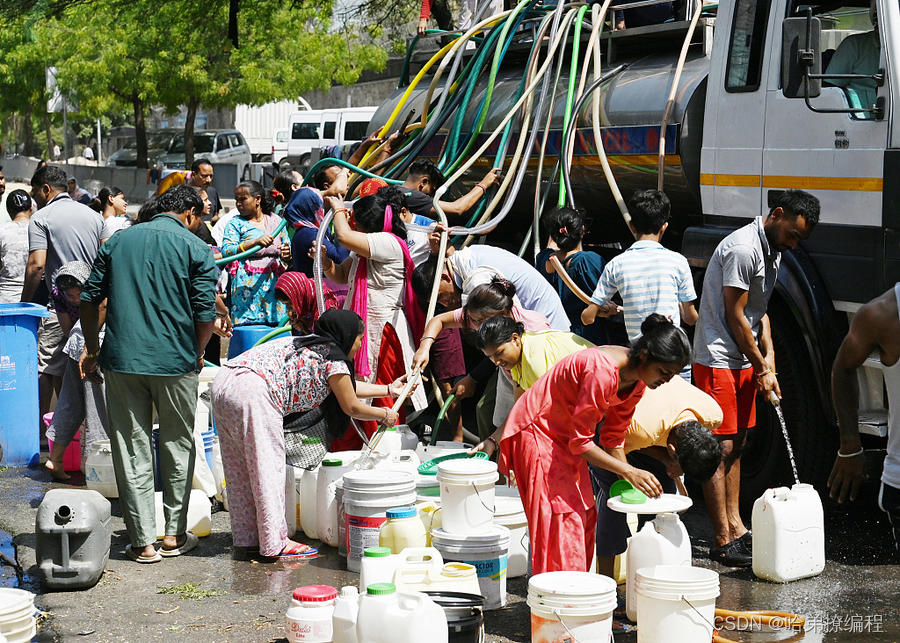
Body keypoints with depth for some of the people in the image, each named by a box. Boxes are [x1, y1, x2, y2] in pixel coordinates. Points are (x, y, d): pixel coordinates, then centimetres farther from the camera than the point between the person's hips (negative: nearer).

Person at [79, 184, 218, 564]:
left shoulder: (118, 241, 10)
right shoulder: (196, 249, 0)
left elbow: (89, 298, 10)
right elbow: (205, 314, -6)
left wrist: (92, 347, 22)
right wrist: (196, 353, 12)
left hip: (122, 360, 2)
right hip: (175, 362, -2)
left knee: (131, 450, 6)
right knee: (178, 447, 14)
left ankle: (143, 542, 7)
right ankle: (174, 535, 19)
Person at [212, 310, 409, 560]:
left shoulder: (310, 345, 28)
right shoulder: (334, 359, 2)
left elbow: (345, 386, 40)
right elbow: (351, 407, 10)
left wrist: (389, 389, 45)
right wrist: (384, 415, 27)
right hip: (251, 391, -10)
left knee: (242, 470, 15)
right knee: (268, 466, -2)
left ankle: (248, 537, 23)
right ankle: (275, 543, 2)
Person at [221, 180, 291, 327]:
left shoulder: (275, 221, 14)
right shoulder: (235, 223, 5)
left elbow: (289, 259, 18)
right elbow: (226, 251, -11)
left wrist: (286, 255, -7)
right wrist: (255, 242, -20)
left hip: (273, 285, 3)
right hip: (247, 286, -3)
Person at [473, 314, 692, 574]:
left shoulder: (636, 381, -5)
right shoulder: (603, 371, -33)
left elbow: (613, 438, 5)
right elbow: (579, 441, -27)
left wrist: (631, 482, -4)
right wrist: (628, 472, -25)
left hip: (564, 437, 9)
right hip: (537, 431, -9)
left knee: (584, 518, 9)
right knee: (562, 521, -11)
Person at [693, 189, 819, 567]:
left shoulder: (772, 252, 13)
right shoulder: (743, 249, -19)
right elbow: (735, 318, -18)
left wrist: (768, 358, 5)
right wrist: (762, 369, -10)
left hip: (743, 361, 10)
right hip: (717, 361, -10)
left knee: (736, 445, 14)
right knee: (720, 449, -7)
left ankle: (736, 527, 21)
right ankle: (723, 542, -5)